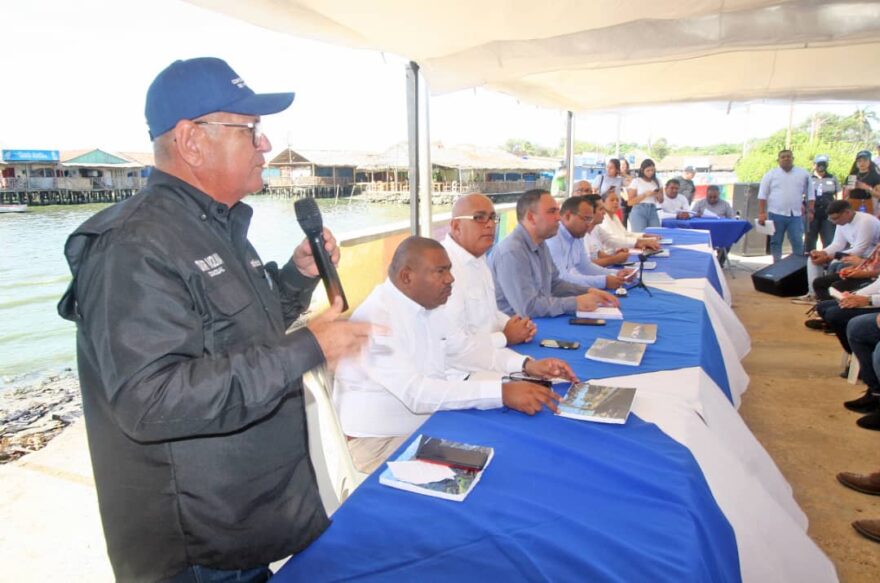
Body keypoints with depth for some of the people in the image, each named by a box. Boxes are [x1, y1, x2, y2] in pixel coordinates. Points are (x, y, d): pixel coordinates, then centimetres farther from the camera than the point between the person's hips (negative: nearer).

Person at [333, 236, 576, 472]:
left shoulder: (429, 305, 1)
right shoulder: (375, 319, -25)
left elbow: (458, 350, 12)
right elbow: (416, 393, -33)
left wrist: (526, 364, -2)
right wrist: (502, 392, -38)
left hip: (427, 425, 8)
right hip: (380, 442, -7)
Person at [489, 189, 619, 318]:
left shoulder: (540, 244, 8)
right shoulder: (511, 252, -23)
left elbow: (553, 283, 18)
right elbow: (528, 306, -26)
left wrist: (588, 291, 4)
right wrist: (576, 303, -19)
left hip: (535, 323, 9)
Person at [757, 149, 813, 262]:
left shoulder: (803, 174, 10)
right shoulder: (771, 174, 3)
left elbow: (810, 194, 13)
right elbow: (762, 195, 0)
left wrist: (810, 211, 5)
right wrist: (761, 213, -7)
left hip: (796, 215, 1)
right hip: (776, 214, -1)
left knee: (798, 242, -1)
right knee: (776, 242, 5)